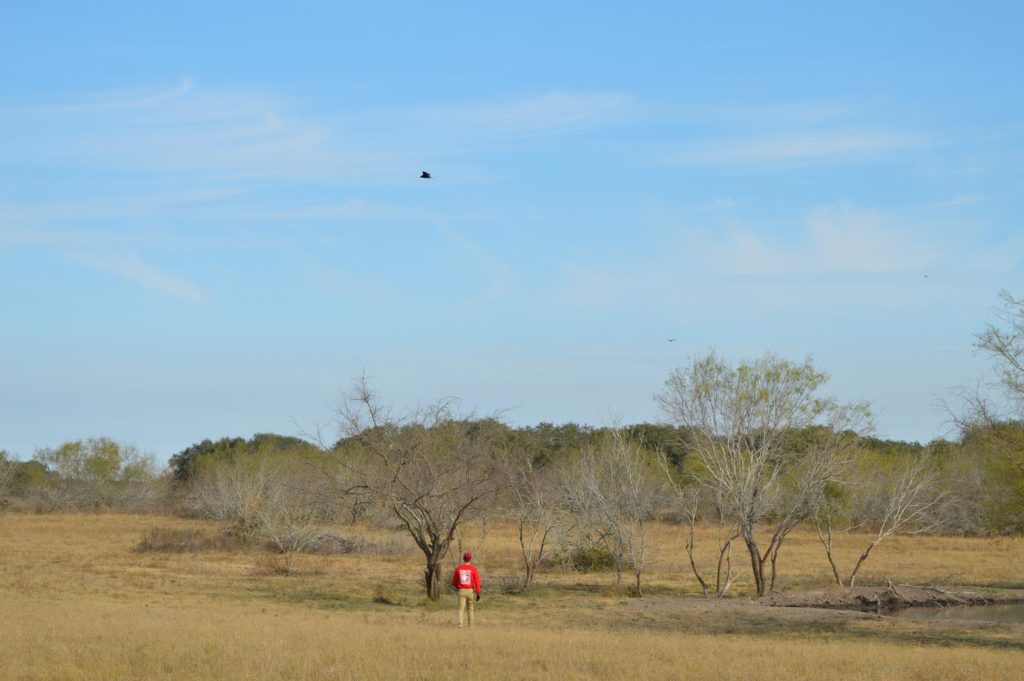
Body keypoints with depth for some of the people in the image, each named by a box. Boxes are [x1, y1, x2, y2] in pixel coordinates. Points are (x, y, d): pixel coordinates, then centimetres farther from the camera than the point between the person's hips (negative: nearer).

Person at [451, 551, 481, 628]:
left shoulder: (458, 568, 2)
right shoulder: (473, 569, -5)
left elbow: (454, 582, 9)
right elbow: (477, 581, -11)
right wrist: (478, 593, -9)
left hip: (461, 591, 0)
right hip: (470, 591, 0)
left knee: (461, 608, -6)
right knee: (470, 609, 15)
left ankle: (460, 624, -27)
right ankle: (470, 625, 19)